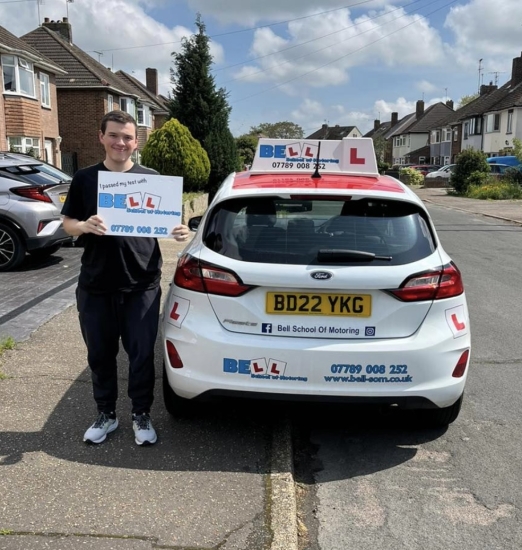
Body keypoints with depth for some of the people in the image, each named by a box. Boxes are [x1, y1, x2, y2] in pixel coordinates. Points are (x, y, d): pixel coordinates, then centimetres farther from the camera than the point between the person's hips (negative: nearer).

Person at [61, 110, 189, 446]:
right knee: (100, 353, 13)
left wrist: (180, 232, -16)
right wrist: (85, 226, -16)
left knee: (142, 353, 6)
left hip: (142, 285, -1)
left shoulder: (151, 178, 2)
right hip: (95, 285, 2)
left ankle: (142, 416, 25)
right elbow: (67, 224, 6)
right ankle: (106, 414, 32)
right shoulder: (85, 178, 4)